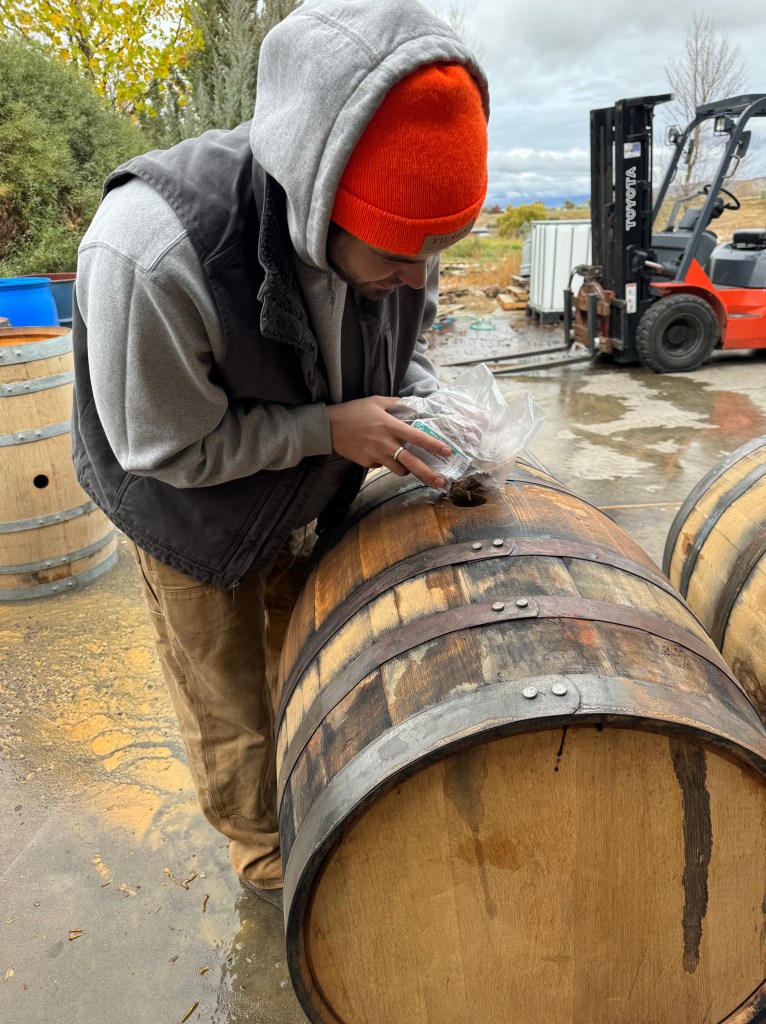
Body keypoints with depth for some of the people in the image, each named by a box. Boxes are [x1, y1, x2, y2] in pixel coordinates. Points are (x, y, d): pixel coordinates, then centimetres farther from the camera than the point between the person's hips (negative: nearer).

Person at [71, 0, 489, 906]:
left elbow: (404, 338, -1)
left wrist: (426, 411, -21)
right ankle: (263, 855, 45)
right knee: (227, 702, 15)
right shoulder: (149, 255, -42)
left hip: (298, 501, 5)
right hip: (190, 516, -4)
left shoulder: (391, 229, -23)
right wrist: (331, 427, -32)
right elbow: (163, 446, -29)